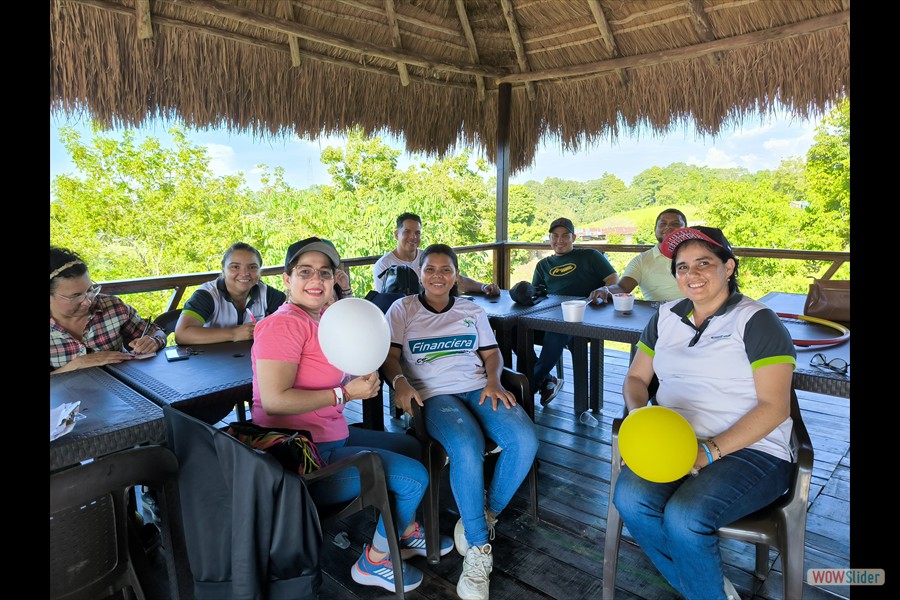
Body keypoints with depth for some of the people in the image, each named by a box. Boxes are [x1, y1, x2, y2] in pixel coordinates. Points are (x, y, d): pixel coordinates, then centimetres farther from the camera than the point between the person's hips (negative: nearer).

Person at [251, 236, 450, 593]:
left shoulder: (323, 317, 7)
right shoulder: (285, 324, -20)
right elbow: (274, 401, -27)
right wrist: (344, 394, -21)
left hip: (333, 435, 10)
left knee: (412, 446, 22)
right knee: (414, 476, -10)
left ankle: (407, 533, 39)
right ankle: (374, 561, 14)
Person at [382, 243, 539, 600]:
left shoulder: (473, 312, 21)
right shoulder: (402, 309, 13)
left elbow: (492, 354, 16)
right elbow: (390, 354, 2)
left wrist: (493, 381, -5)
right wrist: (399, 381, -18)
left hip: (478, 389, 4)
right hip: (434, 395, -3)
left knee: (525, 440, -24)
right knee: (468, 448, -35)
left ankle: (486, 515, -1)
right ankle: (478, 548, -18)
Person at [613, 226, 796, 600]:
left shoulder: (756, 320, -3)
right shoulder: (666, 317, 13)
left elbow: (774, 407, -9)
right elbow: (636, 377, 16)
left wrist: (709, 452, -19)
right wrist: (639, 414, -8)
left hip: (749, 451, -4)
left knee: (685, 517, -30)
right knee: (630, 498, -24)